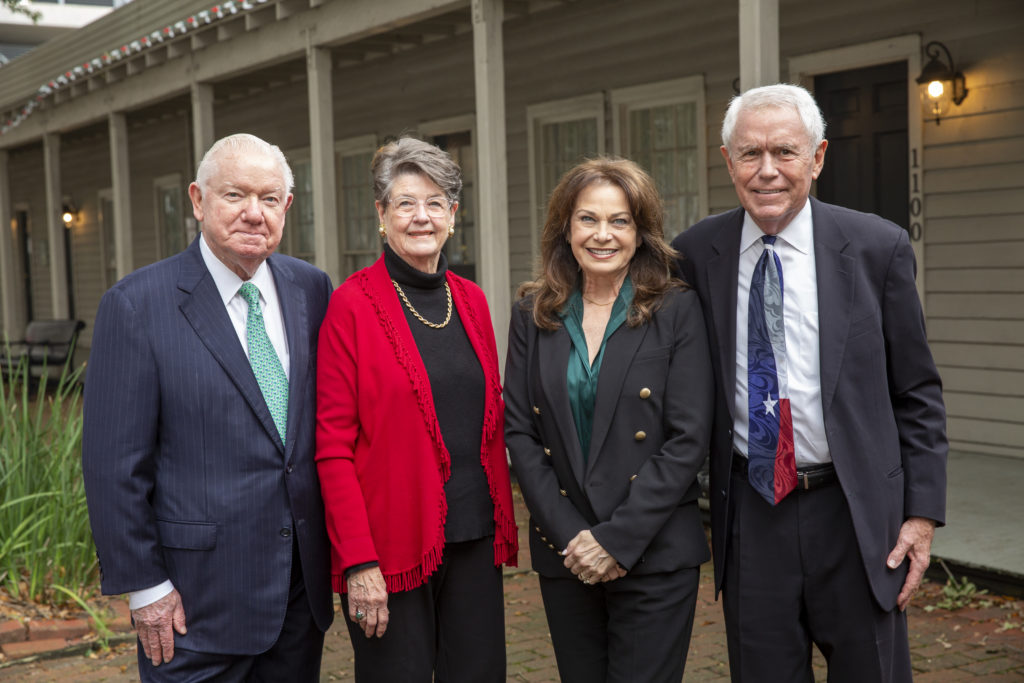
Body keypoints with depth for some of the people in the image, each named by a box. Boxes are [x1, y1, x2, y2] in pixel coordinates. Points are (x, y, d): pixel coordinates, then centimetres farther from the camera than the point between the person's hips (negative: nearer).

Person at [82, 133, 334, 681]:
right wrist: (144, 586, -10)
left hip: (303, 585, 5)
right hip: (197, 598, -4)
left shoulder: (312, 289, 4)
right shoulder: (137, 305, -10)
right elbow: (113, 463, -10)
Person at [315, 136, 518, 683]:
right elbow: (333, 446, -10)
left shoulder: (471, 301, 10)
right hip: (392, 545, -5)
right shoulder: (352, 304, -7)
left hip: (475, 538, 5)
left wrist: (503, 526, 9)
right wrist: (358, 562, -15)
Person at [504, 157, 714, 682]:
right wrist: (569, 535, -8)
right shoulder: (533, 314, 5)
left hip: (655, 555, -3)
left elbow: (688, 440, -9)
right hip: (563, 555, 3)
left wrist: (616, 539, -13)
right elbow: (518, 431, 2)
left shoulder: (676, 310, -3)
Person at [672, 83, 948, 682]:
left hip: (856, 512, -1)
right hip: (749, 512, 1)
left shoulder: (877, 248, -4)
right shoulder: (695, 254, 0)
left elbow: (917, 393, 1)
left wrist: (923, 513, -3)